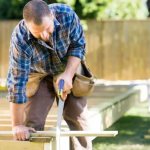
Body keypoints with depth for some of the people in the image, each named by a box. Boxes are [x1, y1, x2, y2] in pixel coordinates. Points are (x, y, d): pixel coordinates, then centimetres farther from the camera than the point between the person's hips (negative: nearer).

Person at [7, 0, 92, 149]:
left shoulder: (67, 14, -30)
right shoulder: (20, 39, -34)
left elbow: (78, 45, -13)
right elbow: (17, 82, -30)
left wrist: (68, 74, -27)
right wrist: (17, 125, -26)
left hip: (69, 71, 2)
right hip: (39, 76, -2)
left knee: (78, 120, 1)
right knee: (32, 123, -10)